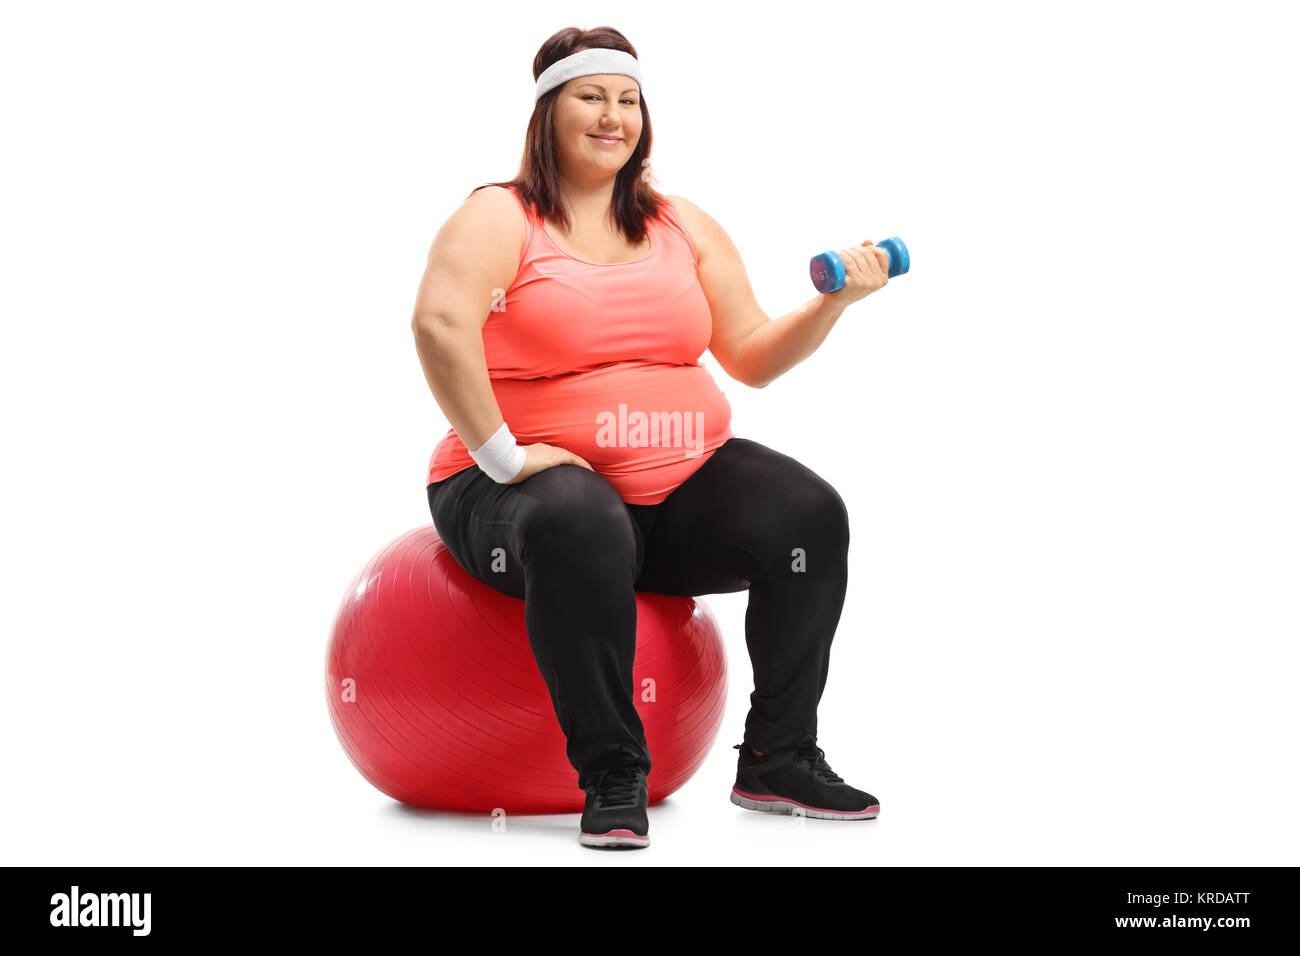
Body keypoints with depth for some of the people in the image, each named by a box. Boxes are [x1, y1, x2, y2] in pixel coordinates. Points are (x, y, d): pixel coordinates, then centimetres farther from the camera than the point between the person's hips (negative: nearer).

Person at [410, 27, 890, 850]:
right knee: (582, 529, -39)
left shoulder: (687, 228, 14)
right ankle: (612, 778, -24)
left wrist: (836, 300, -4)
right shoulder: (500, 218, -4)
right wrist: (502, 456, -25)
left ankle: (777, 760, -7)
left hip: (679, 485, 5)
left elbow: (753, 357, 11)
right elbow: (439, 325, -22)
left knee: (810, 514, -17)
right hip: (532, 483, -5)